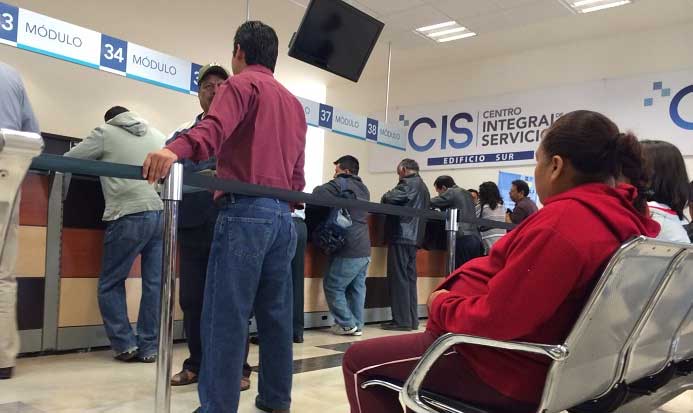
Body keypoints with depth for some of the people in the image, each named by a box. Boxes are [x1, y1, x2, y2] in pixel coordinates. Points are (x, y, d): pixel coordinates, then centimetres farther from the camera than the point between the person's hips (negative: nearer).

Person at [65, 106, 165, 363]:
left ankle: (125, 344, 7)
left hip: (129, 216, -4)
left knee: (110, 284, 10)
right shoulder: (157, 135, 19)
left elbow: (68, 160, 11)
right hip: (163, 214, 4)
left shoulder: (105, 133, 8)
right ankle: (148, 347, 11)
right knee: (155, 283, 7)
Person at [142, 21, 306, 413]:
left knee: (226, 315, -7)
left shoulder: (241, 84, 2)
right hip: (284, 216, 8)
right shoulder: (295, 103, 25)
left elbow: (215, 128, -21)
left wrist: (175, 150, -37)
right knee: (276, 313, 11)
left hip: (245, 213, -8)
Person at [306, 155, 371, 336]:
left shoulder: (341, 183, -3)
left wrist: (310, 212, 5)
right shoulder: (364, 189, 20)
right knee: (357, 287, 11)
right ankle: (357, 325, 12)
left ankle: (347, 324, 1)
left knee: (333, 286, 1)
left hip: (349, 249, -8)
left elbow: (319, 194, -16)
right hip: (364, 249, 8)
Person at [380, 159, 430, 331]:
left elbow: (389, 198, -19)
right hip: (414, 237, 9)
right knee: (409, 278, 11)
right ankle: (412, 320, 13)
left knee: (398, 279, -6)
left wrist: (385, 197, 4)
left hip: (401, 236, -9)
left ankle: (401, 320, -5)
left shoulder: (408, 183, -8)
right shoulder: (423, 186, 21)